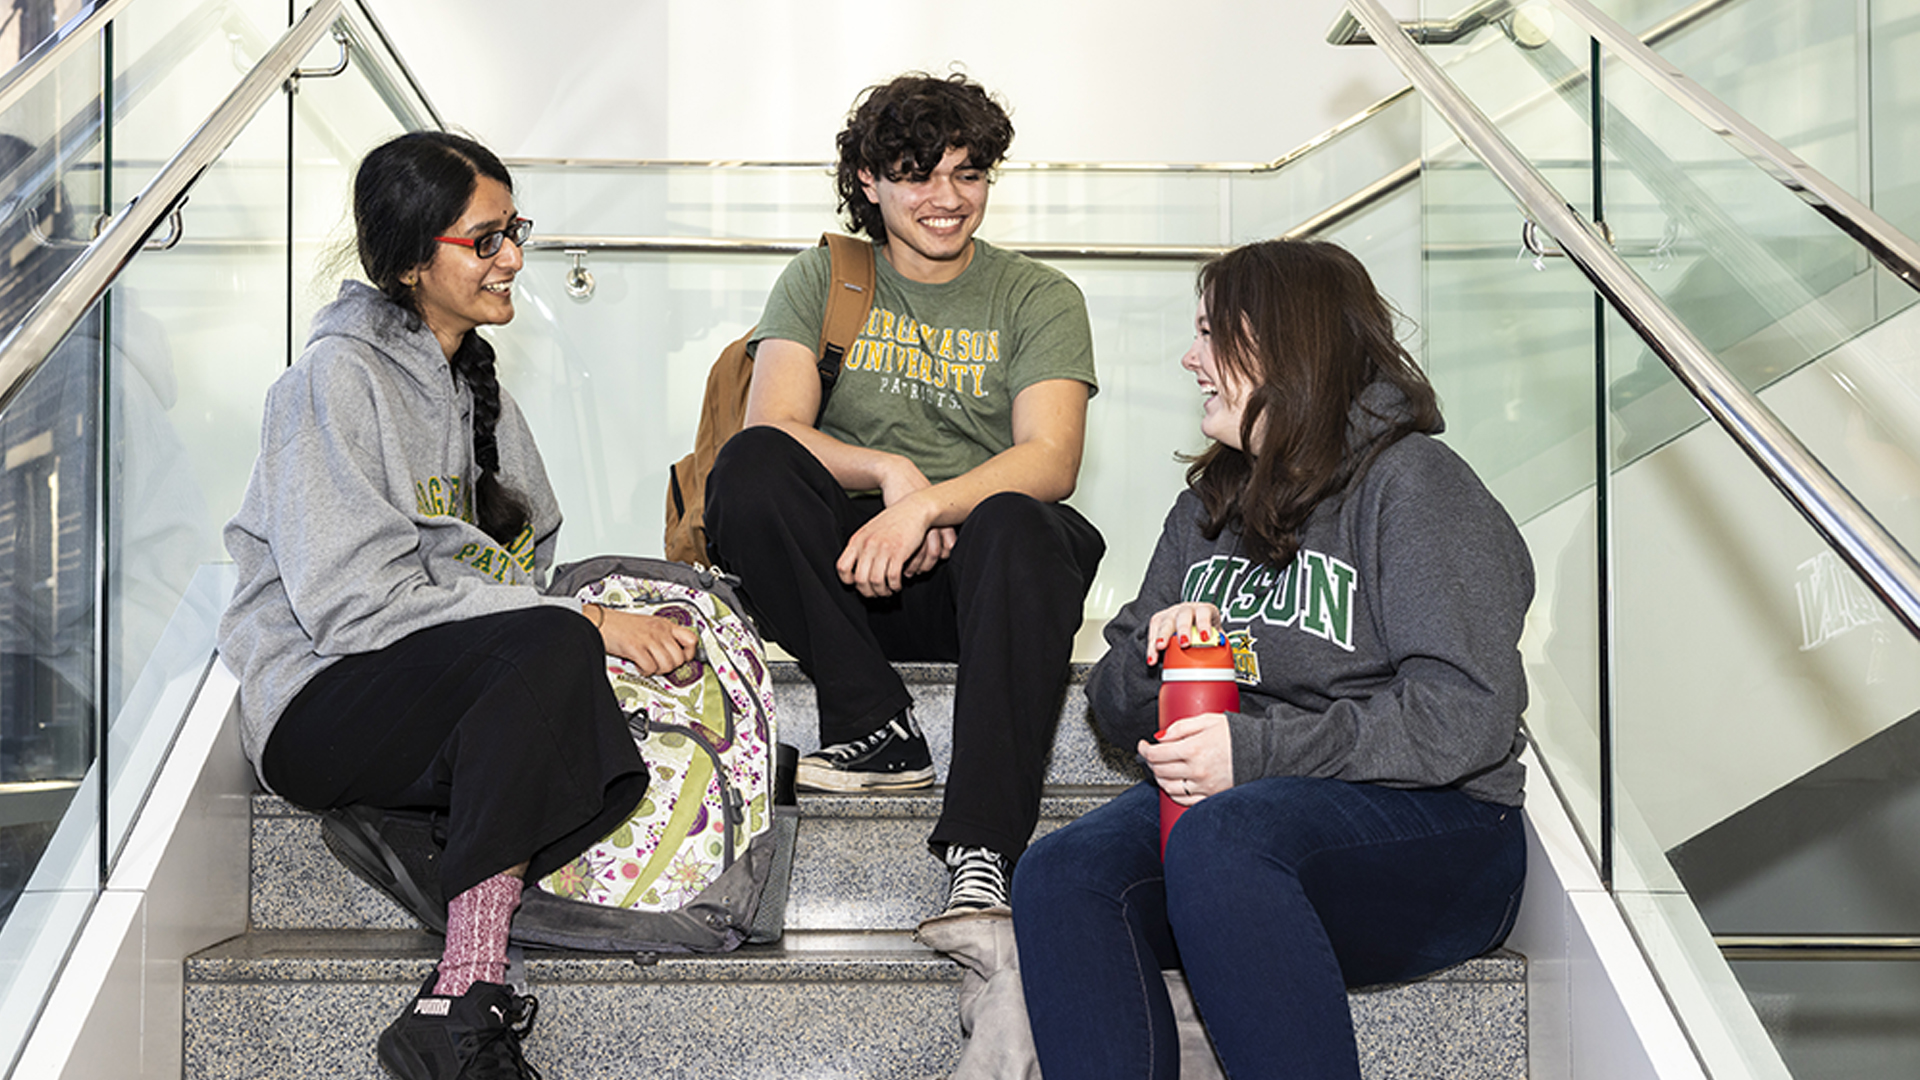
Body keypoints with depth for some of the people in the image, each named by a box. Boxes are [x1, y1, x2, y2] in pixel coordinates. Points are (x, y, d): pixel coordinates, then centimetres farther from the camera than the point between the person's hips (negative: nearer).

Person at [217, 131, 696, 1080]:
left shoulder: (470, 379, 17)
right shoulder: (337, 377, -9)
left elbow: (522, 562, 17)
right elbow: (356, 601, -19)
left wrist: (603, 620, -6)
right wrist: (581, 622, -22)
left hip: (458, 682, 7)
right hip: (322, 703, -7)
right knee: (551, 647, -35)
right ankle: (467, 1003, -37)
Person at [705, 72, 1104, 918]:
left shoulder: (1039, 299, 7)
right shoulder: (821, 282, 11)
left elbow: (1050, 460, -9)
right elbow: (770, 427, -5)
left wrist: (925, 505, -26)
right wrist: (890, 472, -22)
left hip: (975, 567, -1)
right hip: (850, 566, 2)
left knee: (1016, 525, -37)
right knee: (747, 468, -26)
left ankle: (983, 853, -45)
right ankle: (879, 728, -24)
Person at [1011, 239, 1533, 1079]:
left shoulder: (1412, 483, -1)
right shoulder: (1207, 508, 22)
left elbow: (1466, 715, -13)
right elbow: (1116, 709, 21)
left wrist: (1258, 751, -18)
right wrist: (1159, 654, -3)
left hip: (1432, 826, -6)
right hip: (1230, 803, 6)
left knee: (1219, 840, -38)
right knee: (1057, 877, -25)